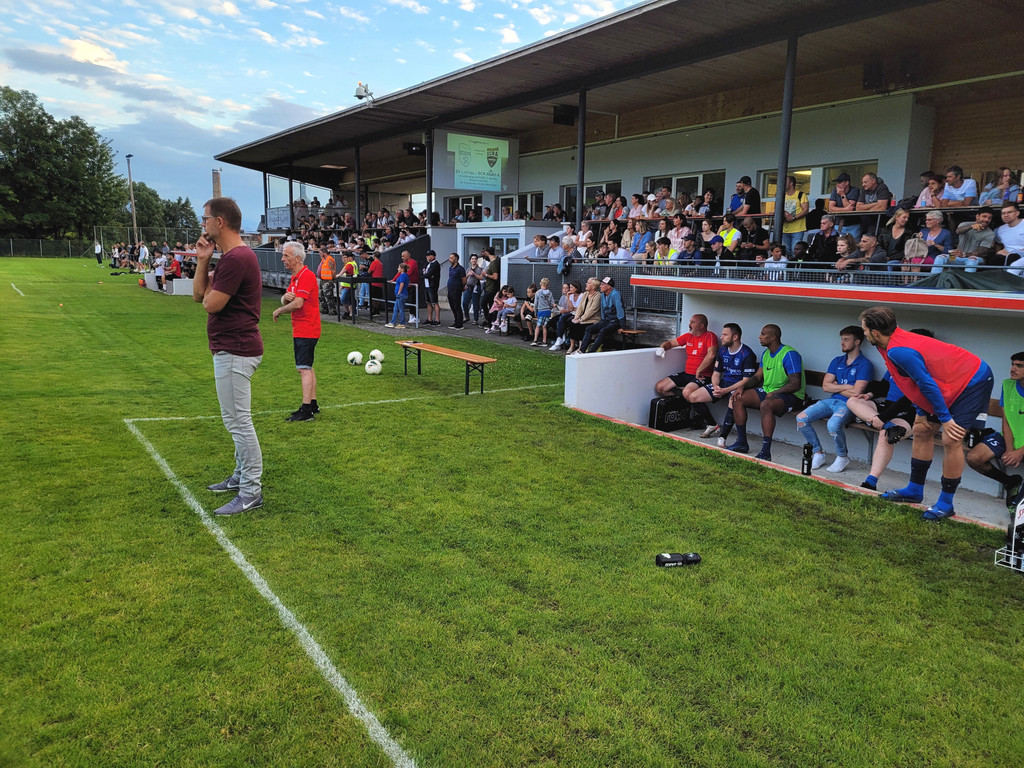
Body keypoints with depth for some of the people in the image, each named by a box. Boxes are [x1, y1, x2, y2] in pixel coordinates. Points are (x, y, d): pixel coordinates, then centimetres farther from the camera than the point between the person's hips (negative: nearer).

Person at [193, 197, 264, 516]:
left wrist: (209, 285, -1)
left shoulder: (236, 258, -20)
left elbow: (210, 303, -21)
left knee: (238, 421, -6)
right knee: (236, 420, 21)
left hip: (235, 352, -11)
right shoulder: (228, 257, 15)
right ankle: (241, 476, 34)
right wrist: (202, 261, 2)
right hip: (231, 349, 11)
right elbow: (198, 295, 13)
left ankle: (251, 492, 2)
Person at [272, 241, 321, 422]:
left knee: (304, 369, -11)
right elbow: (285, 301, 15)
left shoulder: (306, 276, -17)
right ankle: (313, 404, 23)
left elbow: (298, 303, -25)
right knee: (307, 368, 15)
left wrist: (279, 311, -8)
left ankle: (306, 411, -11)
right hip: (300, 330, 10)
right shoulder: (295, 277, 16)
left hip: (306, 330, -10)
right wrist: (285, 297, -10)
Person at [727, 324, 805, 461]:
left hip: (790, 395, -9)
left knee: (766, 405, -39)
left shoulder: (790, 354, -17)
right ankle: (741, 442, 1)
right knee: (738, 399, -4)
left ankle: (765, 453, -37)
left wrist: (774, 393, -25)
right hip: (767, 391, 9)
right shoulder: (766, 354, 11)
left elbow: (795, 384, -22)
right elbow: (757, 376, 16)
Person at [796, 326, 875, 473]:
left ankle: (843, 457, -8)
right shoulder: (837, 361, 16)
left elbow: (855, 393, -15)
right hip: (831, 401, 7)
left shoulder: (865, 365, -5)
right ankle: (818, 452, 2)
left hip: (848, 405, -6)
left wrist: (836, 386, -1)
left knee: (833, 424, -36)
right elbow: (825, 386, 8)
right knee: (801, 418, -15)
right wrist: (845, 386, -4)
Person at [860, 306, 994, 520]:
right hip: (952, 382, 10)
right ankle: (914, 490, 22)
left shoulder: (898, 351, -32)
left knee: (950, 440, -15)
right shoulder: (896, 340, -2)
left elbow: (927, 384, -28)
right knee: (922, 430, 11)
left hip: (973, 381, -10)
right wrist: (922, 412, 9)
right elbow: (921, 382, 9)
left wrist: (945, 418, -19)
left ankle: (946, 503, -1)